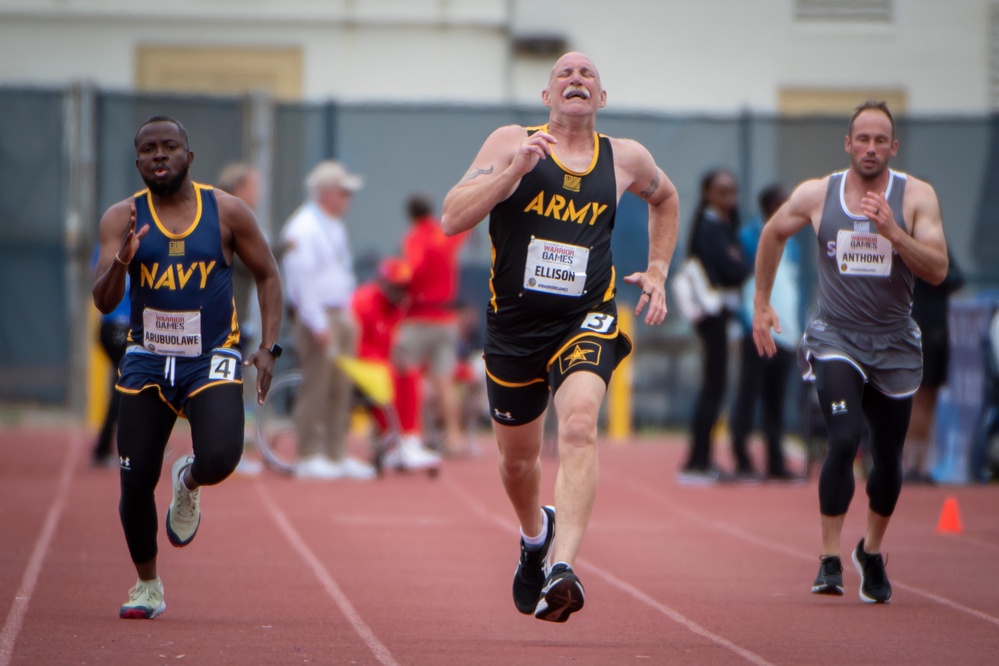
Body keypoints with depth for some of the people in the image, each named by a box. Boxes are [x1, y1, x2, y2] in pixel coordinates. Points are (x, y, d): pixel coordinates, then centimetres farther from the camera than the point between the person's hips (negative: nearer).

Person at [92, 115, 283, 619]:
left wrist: (268, 347, -1)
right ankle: (147, 586, 22)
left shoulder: (227, 213, -3)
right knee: (135, 482, -1)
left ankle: (189, 482, 14)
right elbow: (103, 302, -9)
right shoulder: (122, 218, -4)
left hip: (211, 360, -1)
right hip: (146, 363, 1)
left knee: (220, 459, -25)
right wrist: (120, 264, -31)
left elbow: (267, 275, 8)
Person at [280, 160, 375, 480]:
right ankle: (309, 458, -6)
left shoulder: (335, 226, 19)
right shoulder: (303, 228, -13)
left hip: (338, 316, 10)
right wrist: (318, 325, -21)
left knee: (341, 388, 8)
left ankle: (337, 456, 12)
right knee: (316, 387, -9)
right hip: (315, 318, -9)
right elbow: (302, 279, -19)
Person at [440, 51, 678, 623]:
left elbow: (665, 198, 29)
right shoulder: (512, 143, -3)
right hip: (515, 324, 1)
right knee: (518, 458, 16)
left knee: (579, 425, -29)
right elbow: (452, 219, -14)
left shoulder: (625, 158, 5)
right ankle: (535, 536, 50)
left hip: (587, 321, -1)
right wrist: (514, 170, -24)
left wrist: (657, 271, 18)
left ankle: (563, 567, -41)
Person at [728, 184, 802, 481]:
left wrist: (796, 329, 13)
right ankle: (742, 460, -2)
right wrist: (750, 323, -16)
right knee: (749, 395, -5)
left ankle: (776, 463, 11)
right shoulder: (749, 238, -3)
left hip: (786, 333, 7)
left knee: (776, 400, 9)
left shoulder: (790, 245, 17)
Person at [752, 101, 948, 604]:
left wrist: (892, 231, -27)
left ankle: (872, 552, 36)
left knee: (888, 458, 11)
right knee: (844, 439, -22)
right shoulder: (816, 195, -3)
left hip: (895, 345, 1)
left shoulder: (917, 197, -6)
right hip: (836, 338, -1)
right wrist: (761, 303, 17)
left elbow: (937, 271, -14)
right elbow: (773, 235, 16)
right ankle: (830, 558, -17)